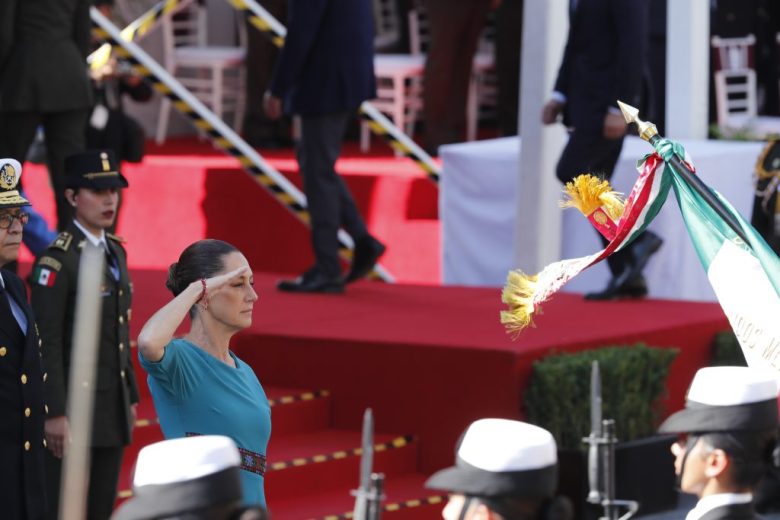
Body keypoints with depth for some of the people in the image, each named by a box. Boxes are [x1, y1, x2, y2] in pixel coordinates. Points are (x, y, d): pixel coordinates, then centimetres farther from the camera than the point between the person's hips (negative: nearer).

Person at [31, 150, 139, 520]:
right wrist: (55, 414, -20)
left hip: (112, 411, 8)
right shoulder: (57, 260, -14)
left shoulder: (115, 251, 12)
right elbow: (47, 342, -17)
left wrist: (130, 398, 17)